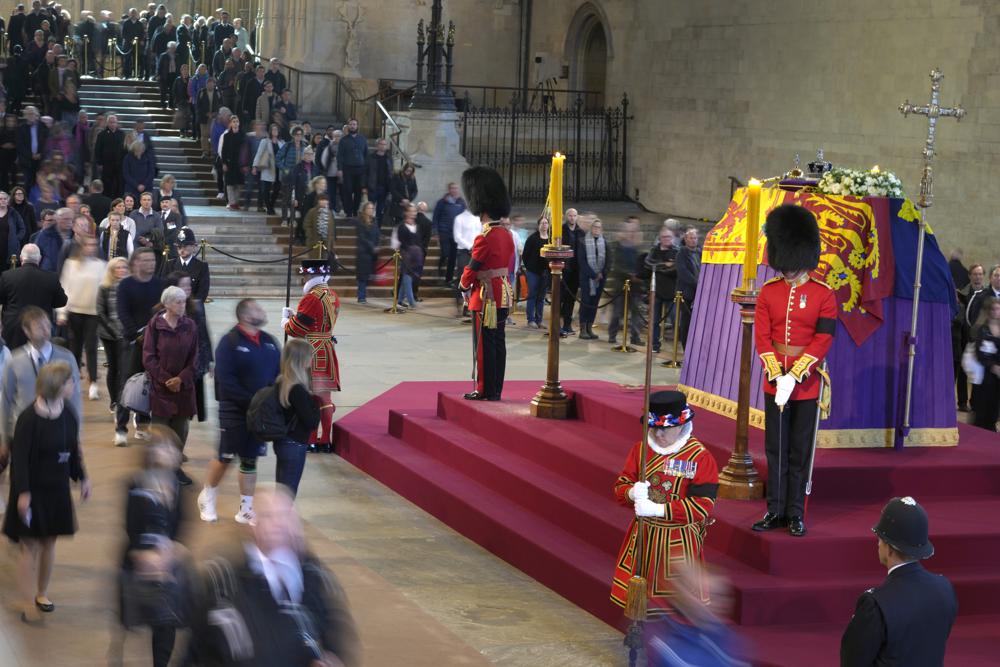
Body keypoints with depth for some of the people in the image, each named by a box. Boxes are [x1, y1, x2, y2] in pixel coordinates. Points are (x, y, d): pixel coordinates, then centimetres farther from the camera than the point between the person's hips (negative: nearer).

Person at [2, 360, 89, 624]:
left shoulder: (69, 416, -1)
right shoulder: (29, 418, -21)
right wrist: (23, 492, -22)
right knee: (30, 546, 0)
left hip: (57, 490, 6)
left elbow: (74, 451, 13)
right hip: (33, 491, -6)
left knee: (49, 543, 16)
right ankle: (29, 604, 6)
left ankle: (42, 593, 33)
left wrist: (82, 477, 15)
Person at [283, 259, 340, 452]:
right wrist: (295, 315, 13)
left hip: (310, 353, -8)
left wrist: (285, 319, 6)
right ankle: (326, 440, 17)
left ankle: (311, 440, 5)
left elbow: (295, 329, -15)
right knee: (324, 395, 12)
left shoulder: (311, 298, -19)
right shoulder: (333, 296, 9)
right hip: (327, 349, 8)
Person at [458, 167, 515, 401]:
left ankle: (485, 390, 2)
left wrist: (464, 285, 6)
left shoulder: (484, 238, -19)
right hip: (504, 294, 8)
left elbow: (472, 269, -12)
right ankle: (496, 389, 15)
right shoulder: (506, 235, 8)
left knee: (484, 344, -2)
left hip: (486, 297, -8)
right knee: (498, 342, 11)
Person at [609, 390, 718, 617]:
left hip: (680, 541, -4)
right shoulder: (640, 449, 2)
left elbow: (702, 506, -19)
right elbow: (620, 486, 6)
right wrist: (632, 493, -20)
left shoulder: (701, 457, -13)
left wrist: (657, 509, -26)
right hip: (643, 538, 5)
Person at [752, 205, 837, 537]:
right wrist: (777, 375, -13)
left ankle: (796, 514, 11)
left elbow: (823, 339, -10)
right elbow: (762, 336, -1)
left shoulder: (824, 295, -5)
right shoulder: (768, 292, 2)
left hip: (806, 382, -2)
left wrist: (794, 376, -17)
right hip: (775, 380, 2)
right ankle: (776, 511, 14)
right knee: (775, 449, 7)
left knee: (800, 451, 4)